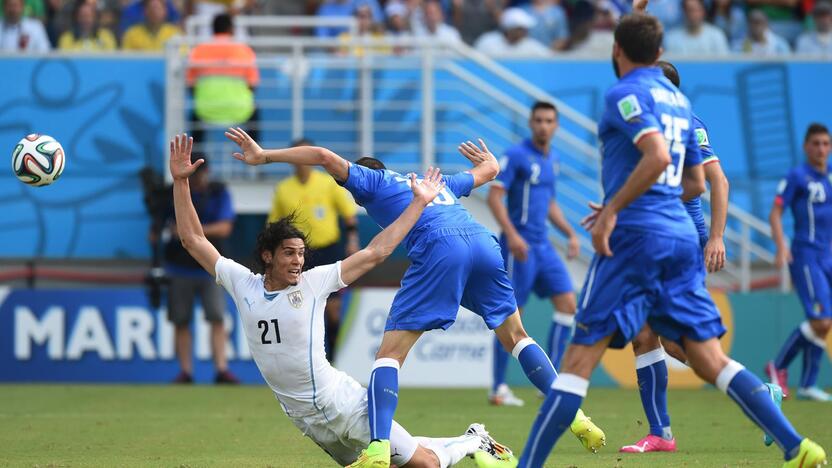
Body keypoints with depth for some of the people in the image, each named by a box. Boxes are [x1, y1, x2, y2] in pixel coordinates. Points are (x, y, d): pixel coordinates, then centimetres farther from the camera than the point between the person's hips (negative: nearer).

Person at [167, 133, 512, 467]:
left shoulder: (314, 282, -6)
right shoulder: (244, 285, 0)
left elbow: (375, 252, -5)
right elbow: (193, 240, 2)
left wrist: (419, 202, -7)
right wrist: (181, 182, -4)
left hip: (342, 402, -3)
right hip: (305, 417, 3)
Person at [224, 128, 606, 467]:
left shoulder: (371, 181, 23)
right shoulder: (437, 181, 38)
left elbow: (324, 156, 9)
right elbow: (489, 170, 52)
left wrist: (264, 155, 13)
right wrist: (486, 157, 76)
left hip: (439, 249, -6)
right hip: (483, 241, 6)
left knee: (391, 352, -5)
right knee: (514, 335, 25)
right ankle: (575, 417, 18)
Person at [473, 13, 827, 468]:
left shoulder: (624, 94, -6)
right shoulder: (679, 100, 18)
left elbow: (657, 155, -23)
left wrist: (612, 209, -18)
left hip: (635, 235, -7)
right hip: (681, 236, 7)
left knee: (581, 357, -5)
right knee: (710, 359, 4)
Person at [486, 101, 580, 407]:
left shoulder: (552, 160, 15)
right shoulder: (516, 155, -9)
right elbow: (494, 196, -16)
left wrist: (570, 234, 18)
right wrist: (511, 235, -25)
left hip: (543, 247, 8)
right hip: (519, 245, -8)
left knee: (567, 303, -1)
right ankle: (498, 389, 3)